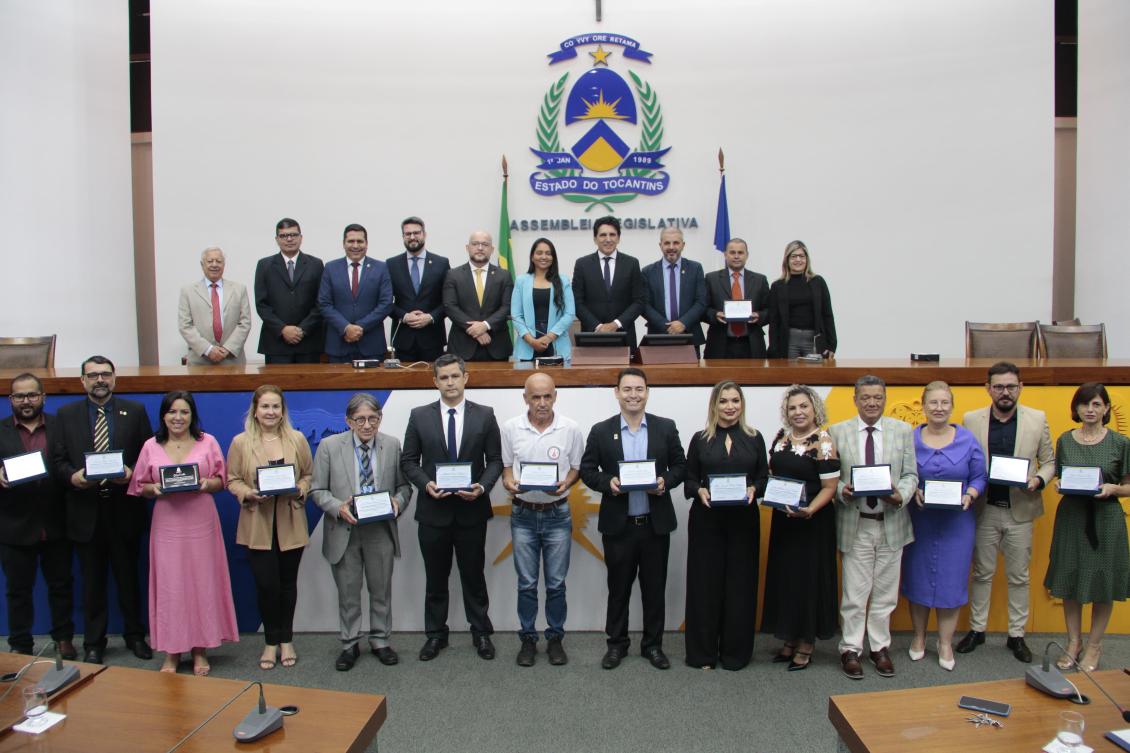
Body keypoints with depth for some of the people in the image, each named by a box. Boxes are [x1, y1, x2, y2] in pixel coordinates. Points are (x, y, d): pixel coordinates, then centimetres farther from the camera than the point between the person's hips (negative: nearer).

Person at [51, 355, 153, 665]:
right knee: (92, 582, 10)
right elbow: (57, 460, 4)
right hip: (86, 511, 1)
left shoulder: (135, 412, 3)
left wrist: (132, 473, -16)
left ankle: (135, 636, 26)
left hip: (124, 510, -1)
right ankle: (93, 644, 23)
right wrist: (72, 476, -15)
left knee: (129, 578, 11)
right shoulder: (66, 414, 6)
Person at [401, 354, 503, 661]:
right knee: (435, 577, 13)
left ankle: (481, 633, 26)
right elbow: (409, 460, 3)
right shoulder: (419, 416, 1)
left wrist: (482, 487, -15)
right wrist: (426, 484, -14)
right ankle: (435, 634, 27)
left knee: (474, 575, 11)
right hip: (433, 510, 1)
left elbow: (495, 460, 1)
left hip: (471, 509, -1)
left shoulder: (484, 415, 0)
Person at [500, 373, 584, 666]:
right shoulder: (511, 427, -3)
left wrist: (565, 484, -16)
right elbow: (506, 464, 7)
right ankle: (528, 639, 24)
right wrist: (509, 482, -13)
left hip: (557, 514, -1)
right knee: (526, 583, 10)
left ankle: (555, 638, 25)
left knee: (556, 583, 9)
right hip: (523, 514, 1)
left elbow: (577, 467, 3)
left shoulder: (570, 428, -6)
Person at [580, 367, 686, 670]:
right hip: (618, 525, -1)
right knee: (618, 588, 11)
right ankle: (617, 643, 27)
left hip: (656, 523, 1)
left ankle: (653, 644, 27)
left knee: (654, 588, 11)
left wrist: (666, 481, -14)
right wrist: (608, 483, -16)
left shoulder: (666, 427, 2)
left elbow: (680, 466, 6)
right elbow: (587, 471, 2)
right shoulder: (600, 431, 0)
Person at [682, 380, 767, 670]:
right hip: (706, 519, -1)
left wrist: (753, 489, -12)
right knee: (705, 582, 3)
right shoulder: (700, 439, 4)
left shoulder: (754, 438, 7)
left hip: (744, 519, 1)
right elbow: (689, 479, 5)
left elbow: (764, 477, 8)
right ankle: (702, 652, 15)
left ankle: (735, 652, 18)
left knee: (740, 583, 4)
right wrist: (700, 491, -15)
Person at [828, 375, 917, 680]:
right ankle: (851, 649, 19)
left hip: (891, 523, 2)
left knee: (885, 592, 12)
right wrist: (841, 491, -18)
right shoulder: (837, 432, 0)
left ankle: (880, 648, 27)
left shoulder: (903, 430, 5)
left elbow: (911, 474, 5)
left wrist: (901, 495, -14)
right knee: (854, 593, 4)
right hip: (854, 524, -2)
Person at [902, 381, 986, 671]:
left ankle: (945, 644, 20)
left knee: (951, 580, 5)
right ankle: (919, 637, 27)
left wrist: (970, 495, -13)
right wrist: (913, 492, -17)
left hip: (956, 522, 0)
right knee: (917, 579, 8)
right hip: (919, 520, 0)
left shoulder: (967, 439, 1)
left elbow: (979, 477, 5)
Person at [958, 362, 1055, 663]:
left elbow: (1049, 461, 6)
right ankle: (977, 629, 25)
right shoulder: (971, 420, -2)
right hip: (984, 509, 0)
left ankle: (1016, 635, 24)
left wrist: (1039, 480, -13)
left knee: (1019, 577, 10)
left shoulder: (1037, 419, -1)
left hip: (1020, 511, 0)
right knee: (982, 573, 12)